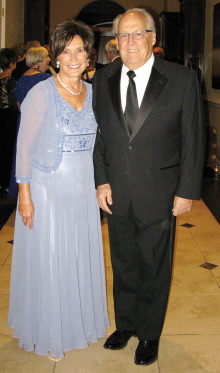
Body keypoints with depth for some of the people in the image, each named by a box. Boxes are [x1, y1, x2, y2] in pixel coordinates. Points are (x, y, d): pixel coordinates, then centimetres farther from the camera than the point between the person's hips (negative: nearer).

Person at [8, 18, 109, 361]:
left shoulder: (92, 92, 4)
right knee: (48, 261, 6)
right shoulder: (42, 93, -13)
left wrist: (99, 184, 11)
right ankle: (48, 334, 25)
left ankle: (78, 319, 37)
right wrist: (24, 194, -13)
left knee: (80, 257, 16)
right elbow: (24, 146, -11)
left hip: (83, 190, 5)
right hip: (47, 190, -5)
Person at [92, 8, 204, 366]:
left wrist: (187, 190, -7)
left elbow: (193, 139, -5)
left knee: (154, 267, 11)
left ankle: (149, 334, 32)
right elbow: (99, 135, 8)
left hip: (160, 195, -3)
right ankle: (125, 324, 39)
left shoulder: (182, 79, -8)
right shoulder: (103, 80, 2)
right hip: (116, 193, 3)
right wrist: (101, 180, 1)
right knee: (122, 263, 17)